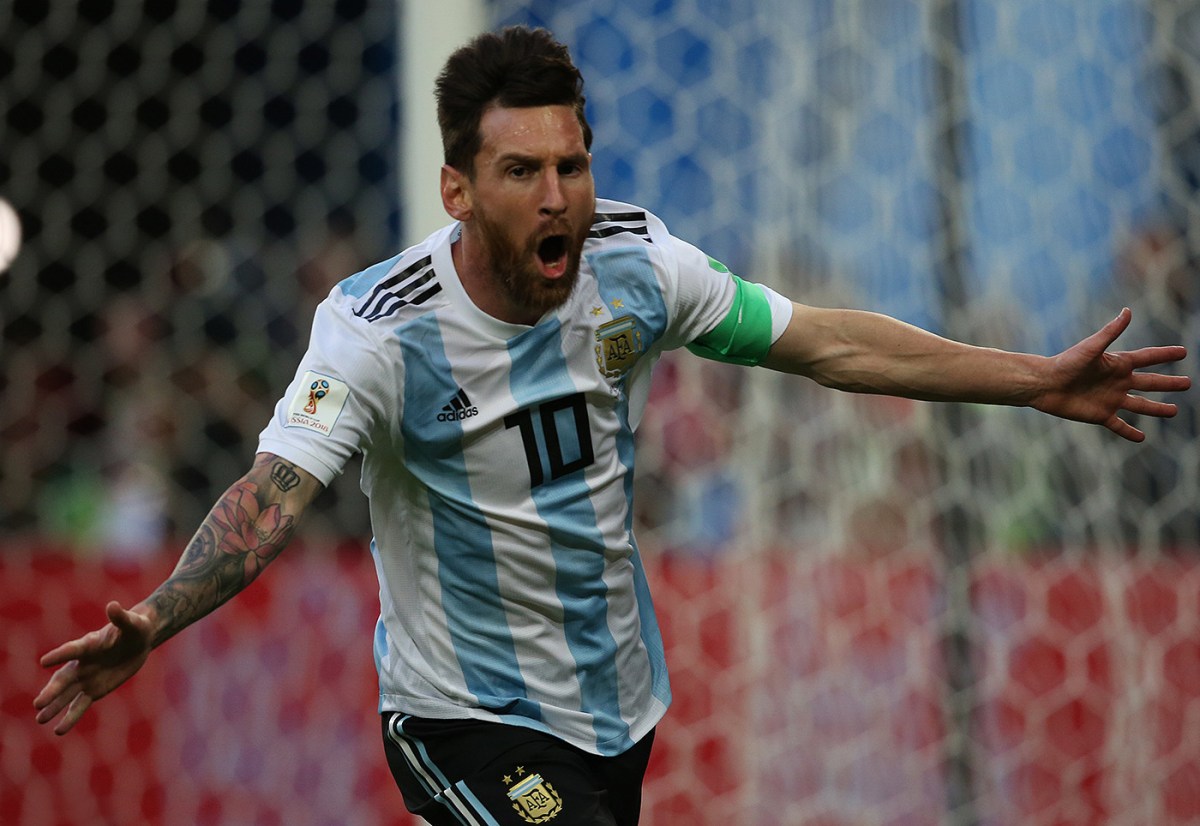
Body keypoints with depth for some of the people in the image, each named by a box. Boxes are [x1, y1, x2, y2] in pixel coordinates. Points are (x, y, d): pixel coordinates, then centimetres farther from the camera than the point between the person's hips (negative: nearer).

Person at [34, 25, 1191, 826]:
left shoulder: (632, 261, -7)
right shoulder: (380, 326, -22)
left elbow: (822, 343, 3)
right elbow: (271, 495, -33)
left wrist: (1037, 381, 3)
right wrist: (151, 623, -51)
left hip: (618, 702, 6)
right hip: (469, 726, -6)